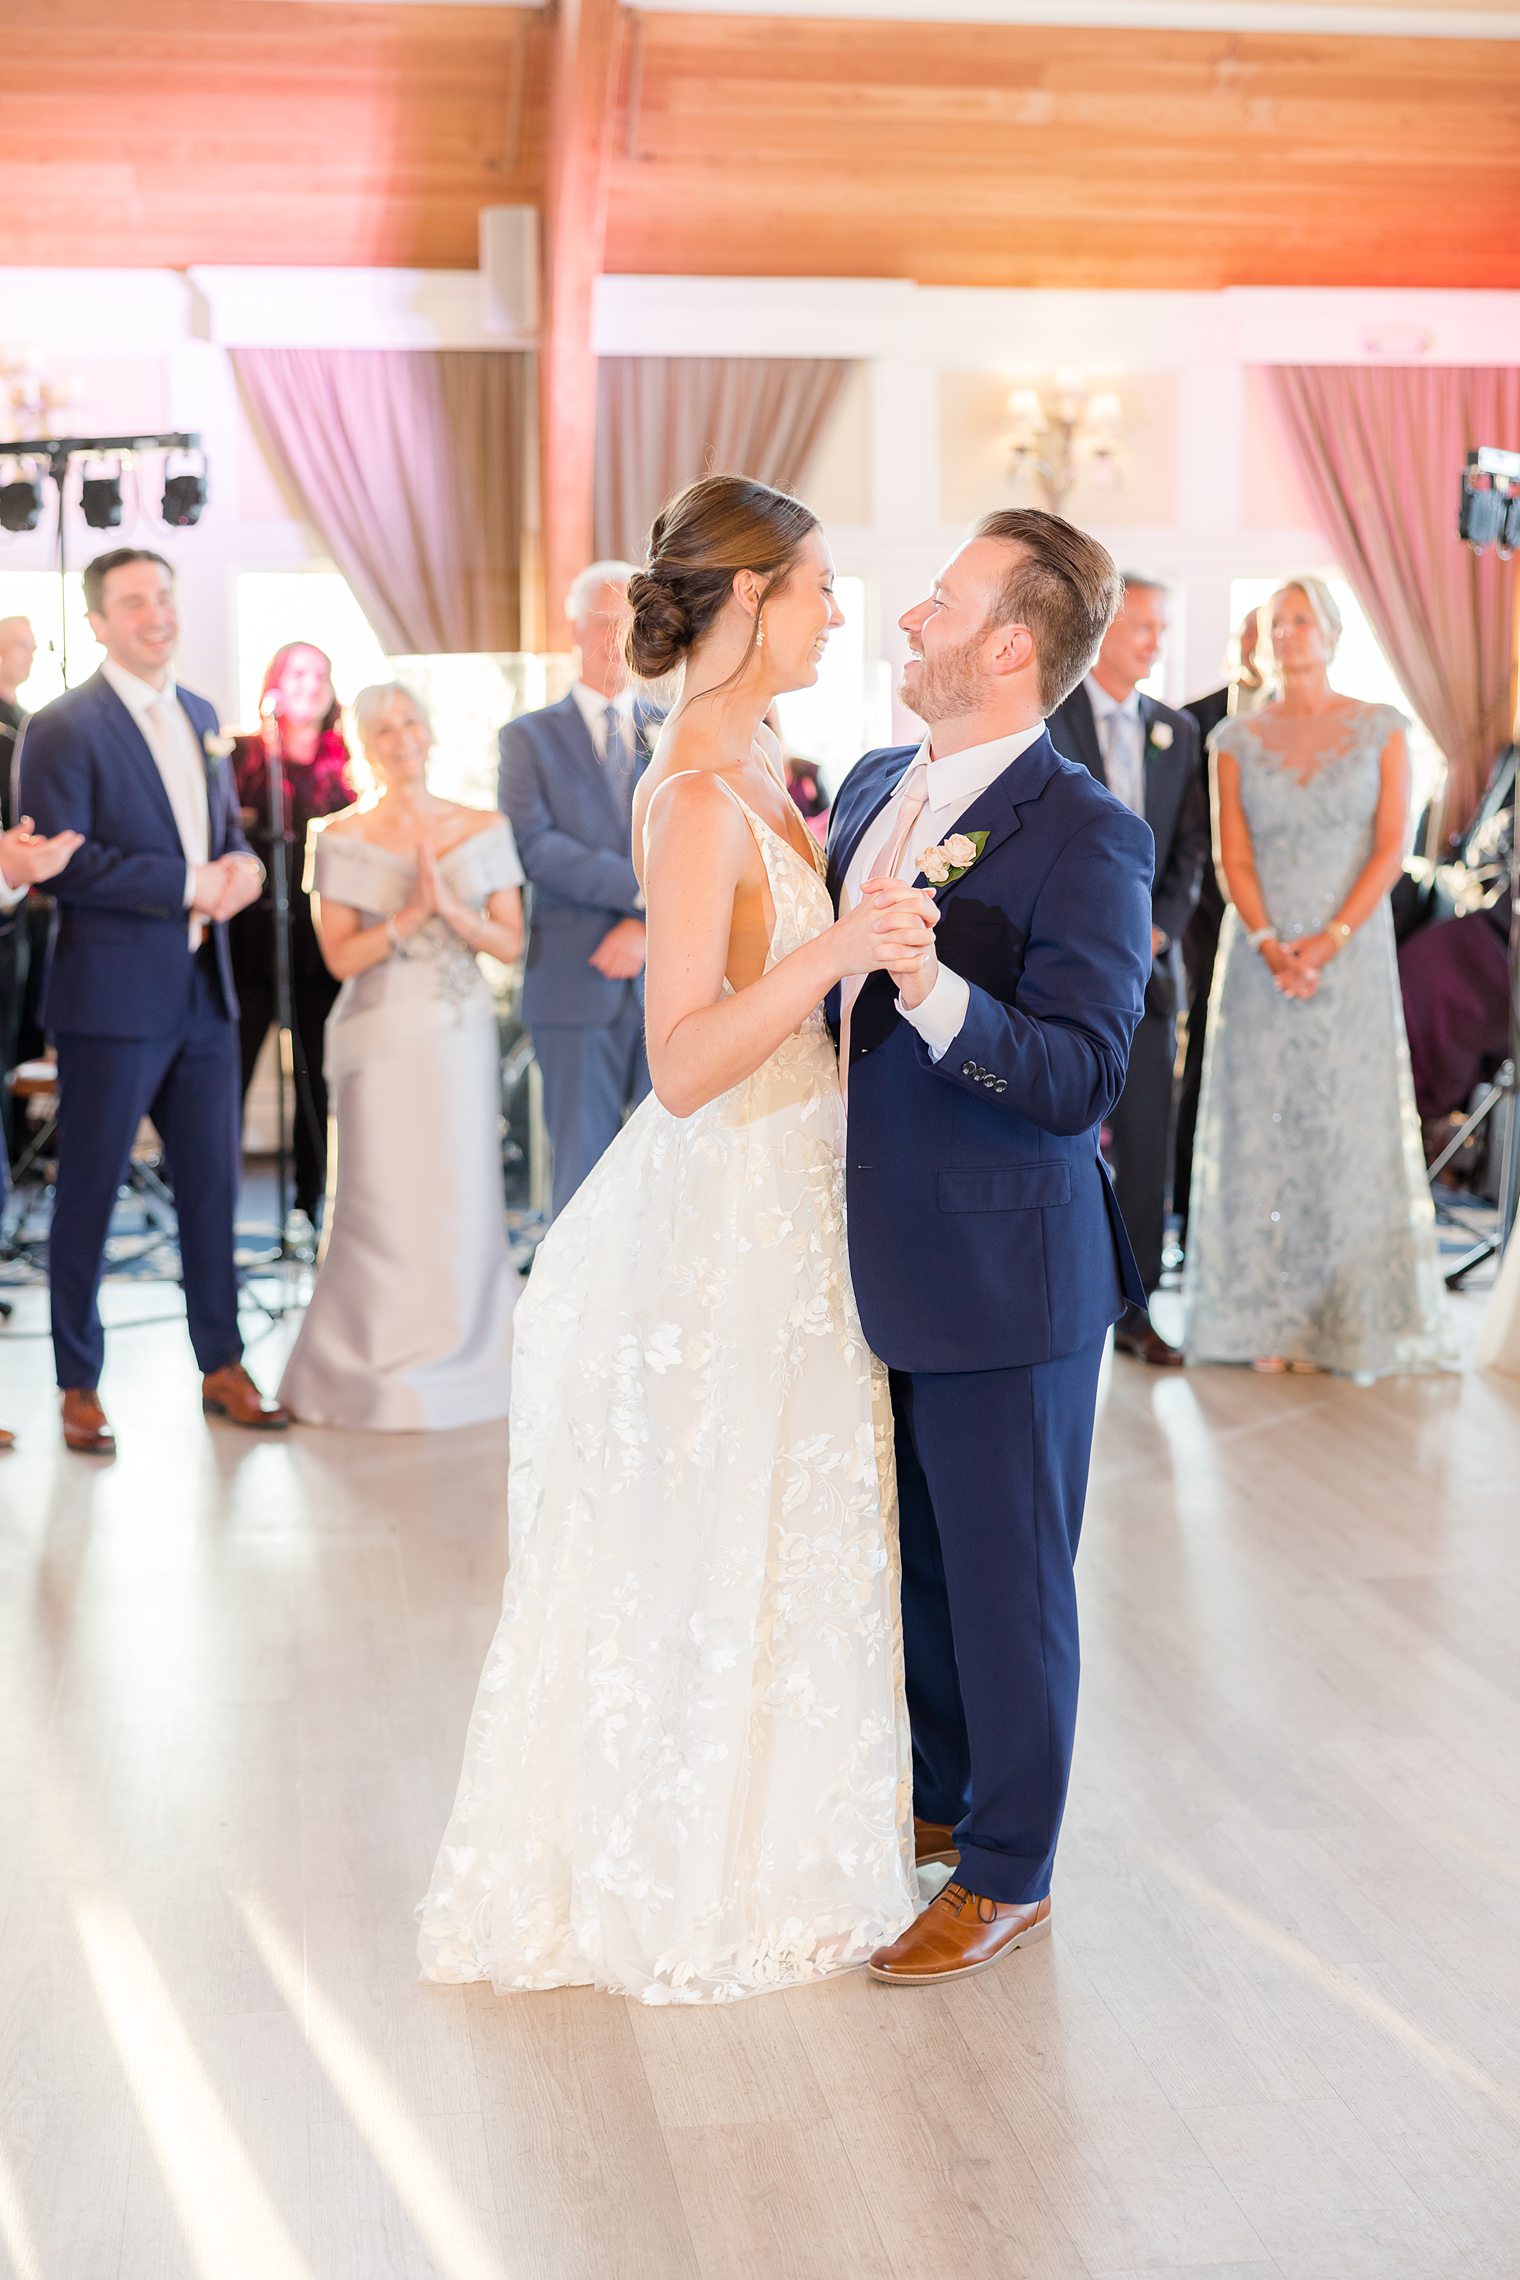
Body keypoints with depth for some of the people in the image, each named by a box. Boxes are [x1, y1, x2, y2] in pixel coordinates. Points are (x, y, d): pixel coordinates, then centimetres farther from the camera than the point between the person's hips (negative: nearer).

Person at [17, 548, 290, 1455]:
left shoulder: (201, 715, 14)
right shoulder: (64, 727, -9)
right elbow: (63, 862, -17)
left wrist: (241, 864, -2)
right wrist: (188, 885, -18)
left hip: (205, 993, 6)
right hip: (114, 997, -6)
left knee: (213, 1183, 12)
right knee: (89, 1192, 4)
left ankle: (223, 1366, 24)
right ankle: (80, 1385, 16)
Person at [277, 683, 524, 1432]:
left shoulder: (482, 831, 6)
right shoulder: (342, 840, -1)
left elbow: (511, 942, 3)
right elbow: (339, 955, -6)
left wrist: (451, 909, -13)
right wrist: (412, 913, -18)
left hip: (462, 1039, 3)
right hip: (382, 1039, -2)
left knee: (464, 1199, 4)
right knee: (383, 1202, -1)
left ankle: (459, 1359, 20)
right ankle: (374, 1368, 13)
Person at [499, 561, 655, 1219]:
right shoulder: (530, 737, 7)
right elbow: (535, 847, -7)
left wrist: (650, 926, -12)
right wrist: (645, 887, -15)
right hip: (578, 986, -2)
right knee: (582, 1171, 0)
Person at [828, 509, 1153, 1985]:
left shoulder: (1086, 838, -17)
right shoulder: (873, 787, 7)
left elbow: (1081, 1078, -25)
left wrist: (941, 996, -38)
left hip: (1003, 1269, -8)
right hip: (879, 1255, 8)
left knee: (1005, 1574, 7)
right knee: (906, 1552, 21)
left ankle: (1006, 1872, 24)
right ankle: (932, 1793, 42)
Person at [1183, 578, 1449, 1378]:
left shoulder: (1381, 729, 2)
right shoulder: (1237, 739, 5)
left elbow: (1390, 848, -4)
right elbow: (1234, 856, 0)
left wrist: (1328, 942, -14)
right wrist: (1271, 947, -14)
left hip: (1352, 951, -1)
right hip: (1261, 955, 1)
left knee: (1349, 1128, 0)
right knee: (1262, 1125, 0)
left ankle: (1346, 1324, 9)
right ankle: (1269, 1322, 6)